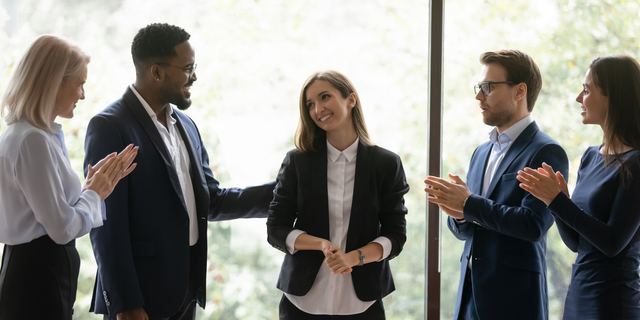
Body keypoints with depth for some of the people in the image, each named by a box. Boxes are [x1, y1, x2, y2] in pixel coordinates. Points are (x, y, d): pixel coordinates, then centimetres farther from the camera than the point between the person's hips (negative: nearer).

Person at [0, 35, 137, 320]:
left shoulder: (27, 135, 12)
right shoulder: (34, 141, -18)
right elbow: (62, 228, -20)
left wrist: (97, 185, 6)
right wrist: (95, 193, -4)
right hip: (39, 278, -10)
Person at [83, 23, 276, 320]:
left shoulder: (186, 126, 13)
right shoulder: (109, 126, -12)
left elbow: (212, 201, 18)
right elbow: (107, 224, -15)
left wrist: (279, 193, 10)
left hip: (186, 293, 7)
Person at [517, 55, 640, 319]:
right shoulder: (590, 157, 10)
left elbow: (614, 243, -18)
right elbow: (576, 242, 10)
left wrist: (557, 200, -17)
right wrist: (556, 196, -6)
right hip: (577, 294, 7)